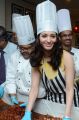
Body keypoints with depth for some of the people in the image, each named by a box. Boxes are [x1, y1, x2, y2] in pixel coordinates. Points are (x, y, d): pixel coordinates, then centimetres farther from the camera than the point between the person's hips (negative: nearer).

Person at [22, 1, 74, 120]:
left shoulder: (66, 57, -23)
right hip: (49, 101, 4)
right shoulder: (37, 60, -10)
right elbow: (34, 87, -12)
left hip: (67, 101, -3)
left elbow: (69, 89, -22)